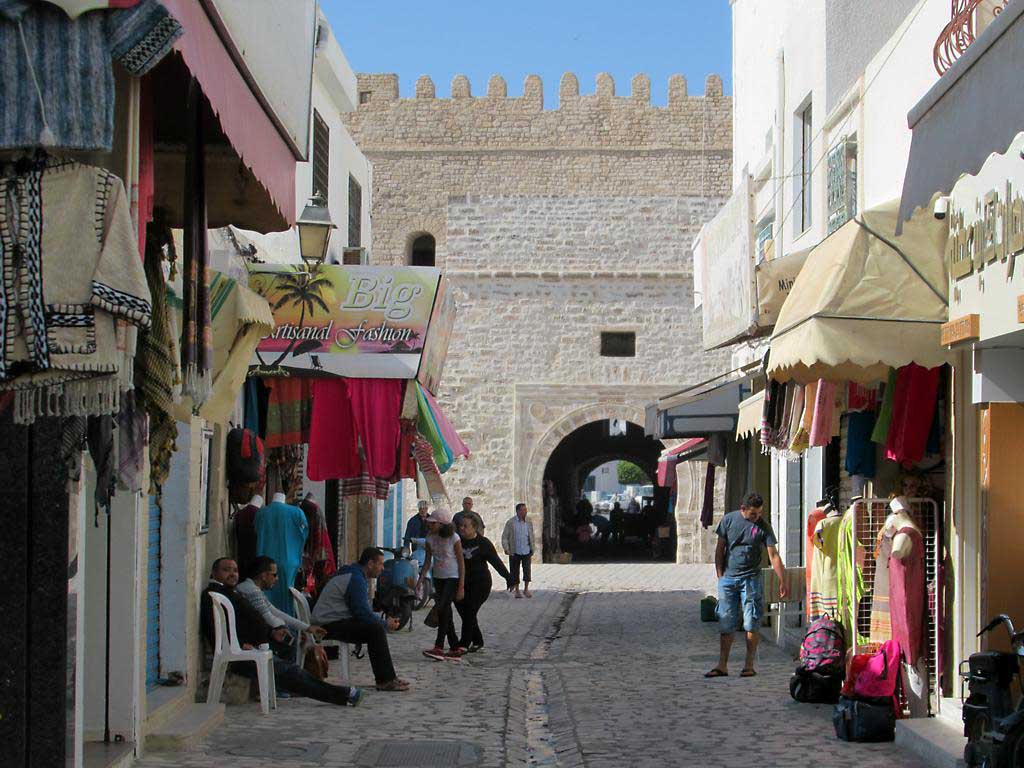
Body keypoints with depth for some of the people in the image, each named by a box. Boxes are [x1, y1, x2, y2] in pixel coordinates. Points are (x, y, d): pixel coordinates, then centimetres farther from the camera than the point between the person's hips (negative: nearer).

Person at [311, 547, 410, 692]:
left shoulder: (355, 576, 17)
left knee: (378, 626, 9)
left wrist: (383, 622, 8)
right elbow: (363, 614, -21)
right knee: (376, 629, -21)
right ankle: (385, 681, -17)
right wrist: (386, 624, -8)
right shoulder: (356, 579, -17)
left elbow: (363, 611, 22)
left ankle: (387, 678, 8)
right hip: (330, 625, -11)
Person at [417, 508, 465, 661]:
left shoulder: (453, 538, -14)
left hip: (453, 577, -6)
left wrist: (461, 586, -14)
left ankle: (439, 647, -19)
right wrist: (420, 580, 0)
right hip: (438, 578, 6)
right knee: (445, 613, 6)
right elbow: (428, 561, 8)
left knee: (443, 609, -19)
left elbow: (461, 562, -12)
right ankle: (455, 650, 11)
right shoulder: (430, 538, 1)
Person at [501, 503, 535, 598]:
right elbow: (504, 536, -2)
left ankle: (526, 589, 5)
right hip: (514, 552, -2)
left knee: (527, 569, -8)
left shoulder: (529, 522, 6)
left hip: (526, 551, 2)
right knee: (515, 571, 4)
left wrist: (532, 549, 13)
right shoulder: (511, 522, -4)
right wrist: (506, 548, -12)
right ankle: (517, 590, 17)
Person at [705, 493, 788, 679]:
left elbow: (773, 555, -6)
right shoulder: (728, 520, 0)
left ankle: (749, 665, 6)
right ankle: (722, 665, 10)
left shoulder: (763, 526, -4)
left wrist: (782, 581, -11)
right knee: (726, 624, 4)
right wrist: (720, 576, 2)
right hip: (728, 579, 2)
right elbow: (720, 549, 7)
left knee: (751, 624, -2)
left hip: (751, 579, -2)